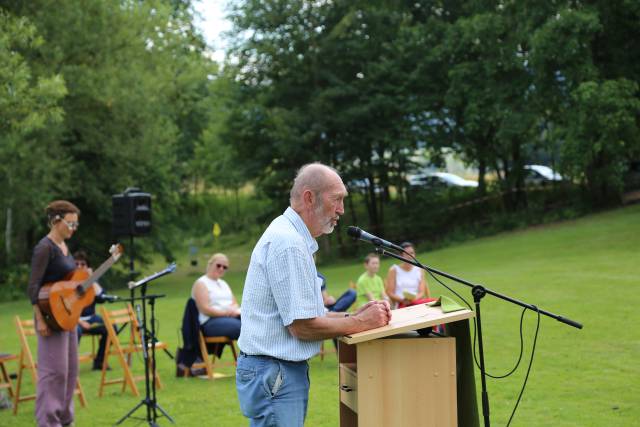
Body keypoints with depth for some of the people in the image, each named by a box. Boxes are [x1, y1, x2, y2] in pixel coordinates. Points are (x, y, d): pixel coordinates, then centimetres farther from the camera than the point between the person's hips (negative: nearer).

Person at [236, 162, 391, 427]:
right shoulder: (288, 243, -18)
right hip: (274, 373, -10)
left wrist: (353, 316, 5)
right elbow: (302, 326, -20)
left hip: (283, 371, 10)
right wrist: (360, 323, -9)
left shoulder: (291, 236, 16)